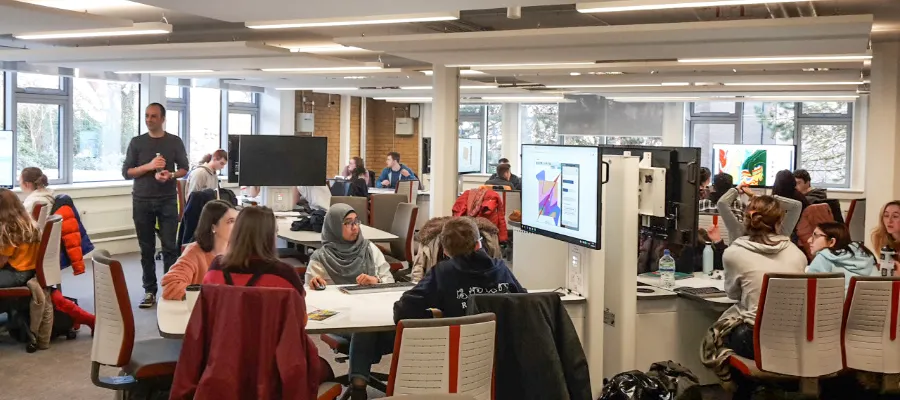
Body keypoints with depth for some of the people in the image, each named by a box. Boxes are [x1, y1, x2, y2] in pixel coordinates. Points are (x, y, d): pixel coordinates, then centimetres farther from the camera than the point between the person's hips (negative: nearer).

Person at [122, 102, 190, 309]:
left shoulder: (175, 141, 5)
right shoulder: (136, 142, 6)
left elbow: (184, 168, 8)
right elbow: (126, 172, 2)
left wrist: (171, 175, -13)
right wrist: (149, 166, -13)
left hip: (167, 200, -1)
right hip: (142, 201, 1)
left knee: (170, 247, -4)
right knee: (147, 248, 4)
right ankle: (150, 291, 9)